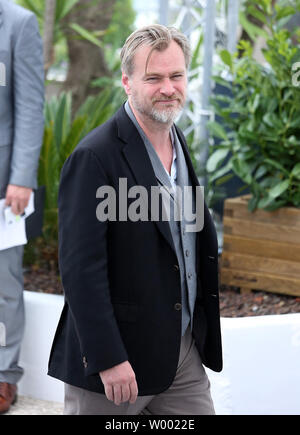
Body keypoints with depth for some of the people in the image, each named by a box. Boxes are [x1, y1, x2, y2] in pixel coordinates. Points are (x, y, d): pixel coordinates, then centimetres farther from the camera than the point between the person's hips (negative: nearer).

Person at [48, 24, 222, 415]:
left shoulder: (180, 145, 10)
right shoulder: (95, 156, -17)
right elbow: (81, 268, -20)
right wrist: (108, 359, -23)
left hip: (185, 351, 7)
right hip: (116, 357, -7)